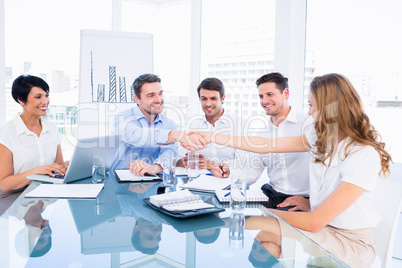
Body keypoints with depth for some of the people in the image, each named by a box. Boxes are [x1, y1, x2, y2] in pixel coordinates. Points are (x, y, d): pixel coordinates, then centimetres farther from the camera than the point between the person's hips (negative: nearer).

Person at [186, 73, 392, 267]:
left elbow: (315, 222, -26)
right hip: (320, 221, 6)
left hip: (350, 241, -6)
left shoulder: (365, 155, -25)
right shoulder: (321, 136, -1)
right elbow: (267, 145, 1)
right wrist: (211, 138, 2)